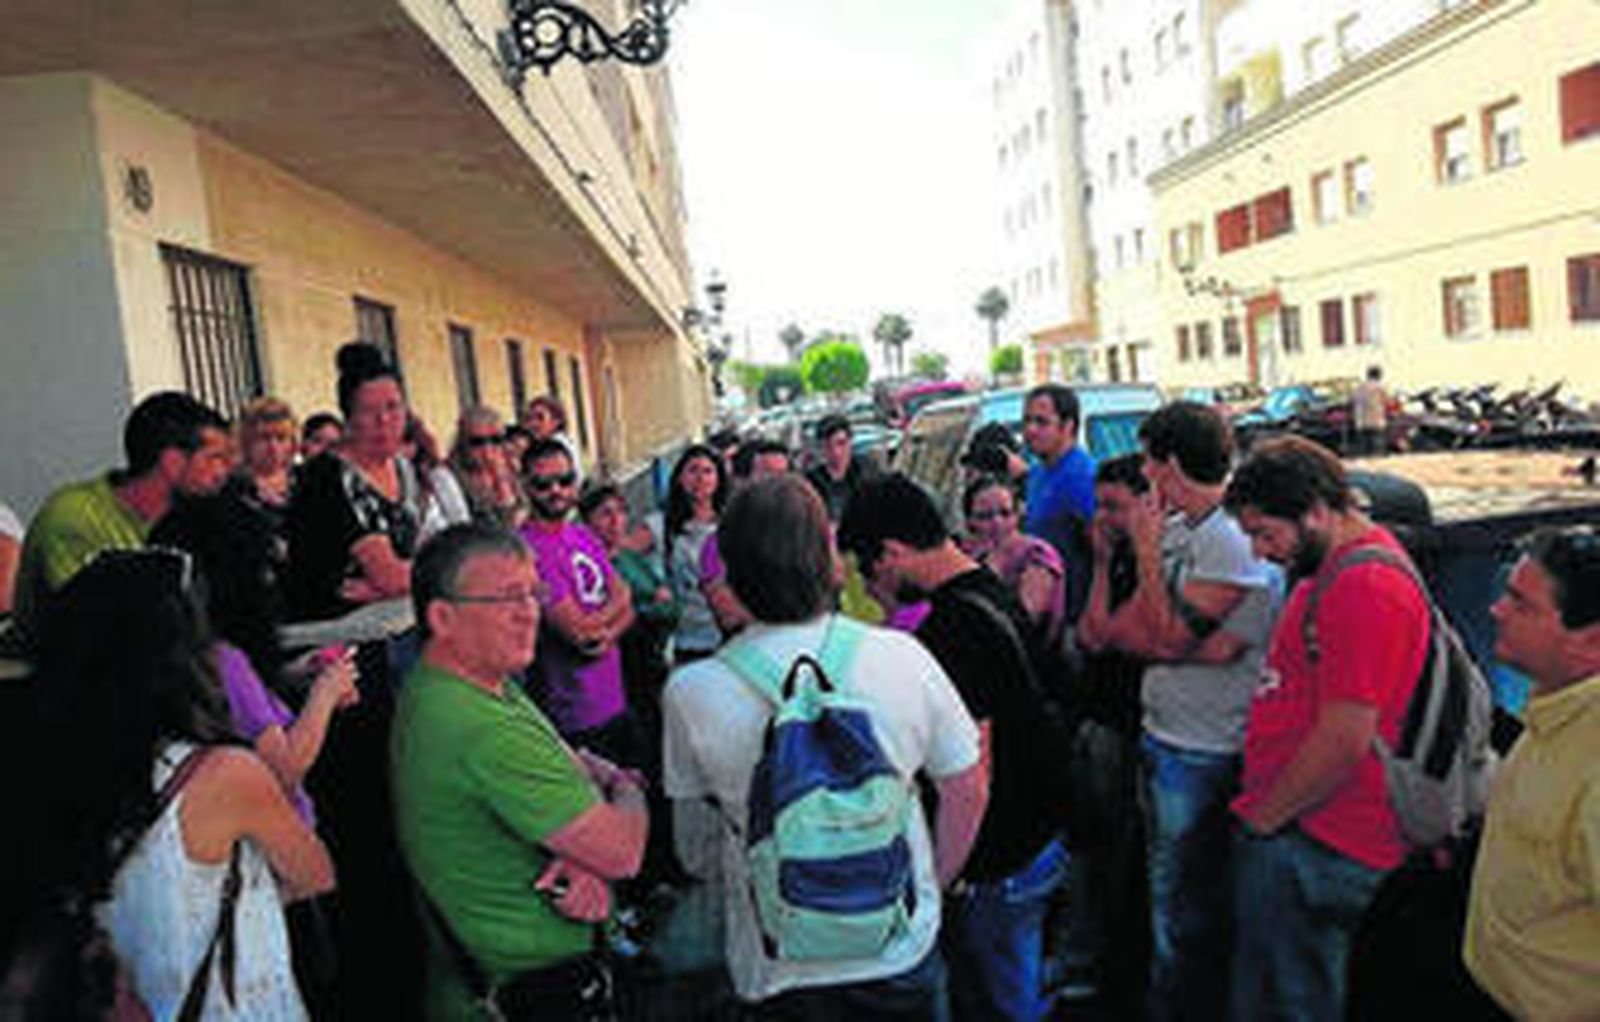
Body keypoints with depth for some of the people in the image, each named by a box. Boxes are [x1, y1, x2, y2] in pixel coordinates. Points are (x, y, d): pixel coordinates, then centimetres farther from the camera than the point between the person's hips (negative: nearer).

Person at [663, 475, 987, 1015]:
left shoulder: (690, 692, -18)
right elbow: (967, 791, -4)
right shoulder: (903, 656, -16)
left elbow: (693, 826, -3)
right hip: (902, 951, 1)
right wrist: (929, 889, 10)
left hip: (776, 970, 0)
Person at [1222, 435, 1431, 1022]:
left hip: (1312, 849, -10)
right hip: (1294, 833, 10)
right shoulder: (1334, 567, 14)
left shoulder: (1366, 587, -21)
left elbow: (1344, 743, -24)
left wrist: (1261, 818, -12)